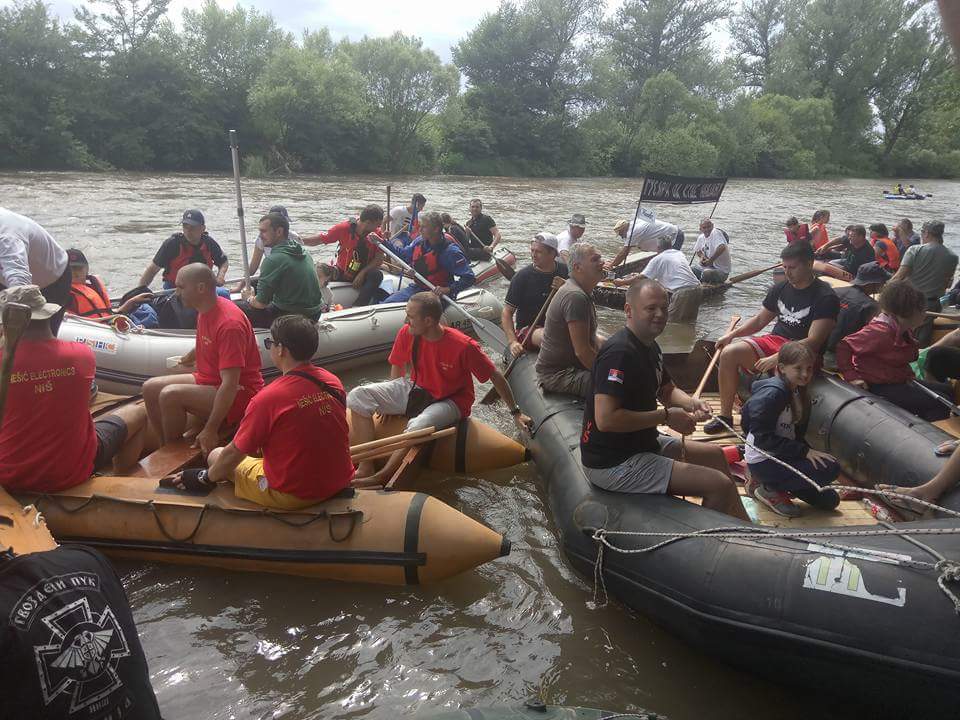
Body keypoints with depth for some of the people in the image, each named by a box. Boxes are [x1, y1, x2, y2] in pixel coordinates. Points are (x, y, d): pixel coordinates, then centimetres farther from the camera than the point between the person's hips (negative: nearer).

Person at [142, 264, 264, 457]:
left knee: (170, 395, -25)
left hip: (240, 393, -10)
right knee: (150, 387, 3)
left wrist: (211, 430, -30)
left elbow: (230, 384, -30)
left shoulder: (229, 323, -26)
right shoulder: (205, 310, 3)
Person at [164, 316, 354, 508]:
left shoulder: (267, 398, -20)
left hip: (292, 495, -6)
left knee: (216, 456, 14)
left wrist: (207, 478, 11)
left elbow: (234, 453, -8)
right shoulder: (334, 382, -3)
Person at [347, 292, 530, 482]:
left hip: (449, 401, -5)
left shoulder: (463, 346, -25)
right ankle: (365, 468, -15)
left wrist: (516, 413, -9)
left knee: (419, 426, -39)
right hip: (415, 390, 5)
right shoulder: (407, 334, -12)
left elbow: (496, 376, -13)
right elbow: (397, 366, 9)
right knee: (358, 396, -12)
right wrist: (389, 402, 5)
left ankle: (380, 478, -21)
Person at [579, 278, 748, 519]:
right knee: (720, 486, -15)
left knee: (714, 454, 25)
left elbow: (667, 390, 21)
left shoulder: (649, 346, 8)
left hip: (642, 443, 11)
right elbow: (605, 419, -33)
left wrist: (691, 403, -3)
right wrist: (665, 416, -23)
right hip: (614, 465, -11)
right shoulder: (619, 352, -25)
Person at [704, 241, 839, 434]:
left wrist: (777, 358, -27)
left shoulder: (825, 297, -10)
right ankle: (725, 416, -9)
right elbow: (760, 320, 23)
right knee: (729, 353, -16)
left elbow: (813, 342, -18)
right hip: (774, 340, 6)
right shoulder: (780, 288, 12)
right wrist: (732, 334, 7)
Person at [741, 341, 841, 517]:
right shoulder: (772, 393, -20)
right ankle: (770, 489, -7)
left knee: (830, 500, 10)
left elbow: (797, 435, 12)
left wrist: (810, 452, -5)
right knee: (831, 468, -20)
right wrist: (805, 451, -24)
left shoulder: (798, 394, 9)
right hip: (762, 461, -9)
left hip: (782, 456, 9)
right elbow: (763, 438, -24)